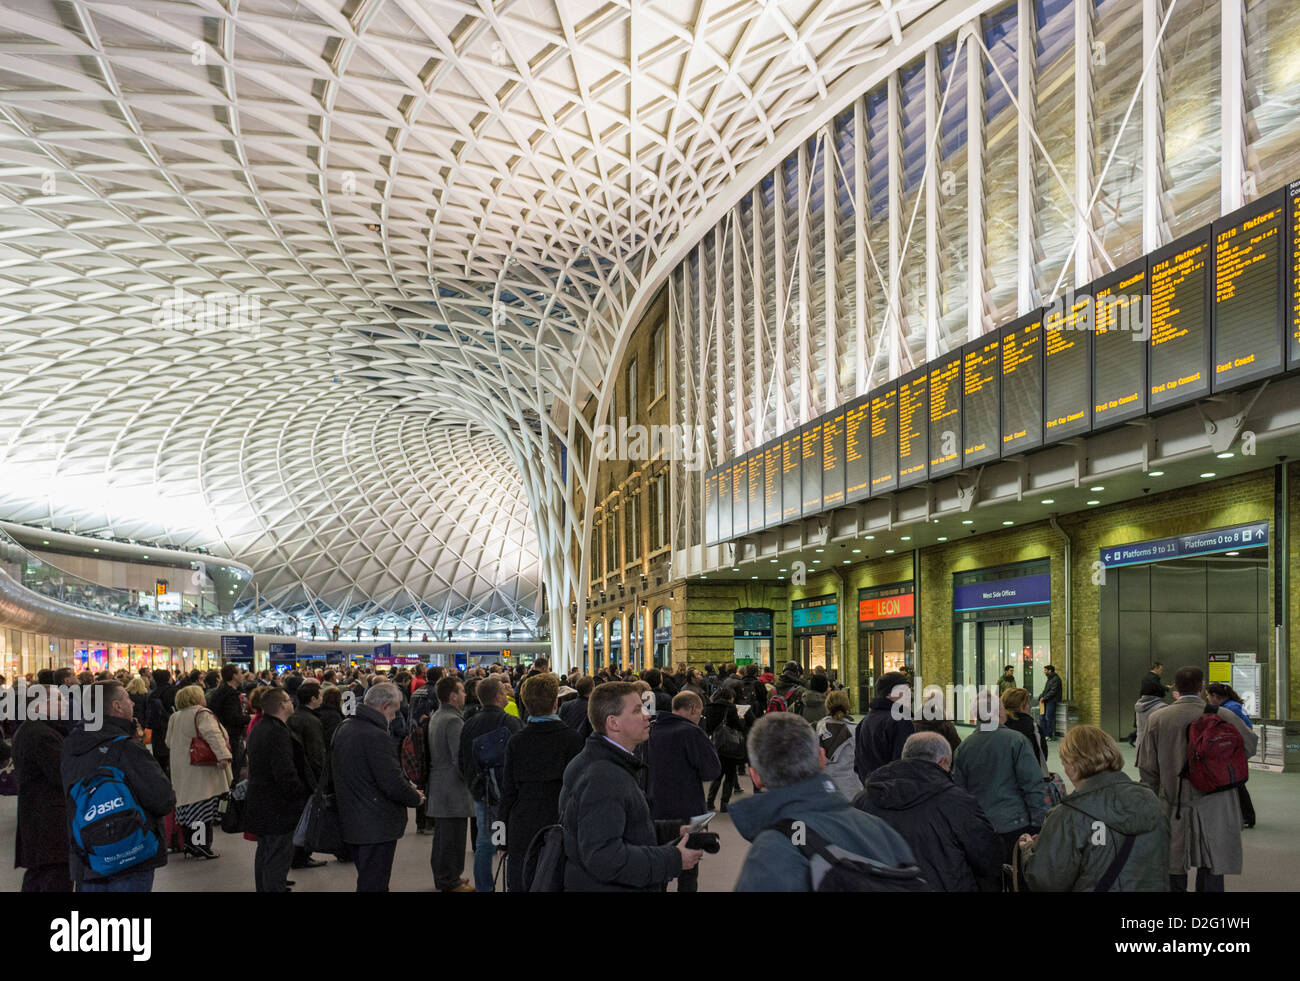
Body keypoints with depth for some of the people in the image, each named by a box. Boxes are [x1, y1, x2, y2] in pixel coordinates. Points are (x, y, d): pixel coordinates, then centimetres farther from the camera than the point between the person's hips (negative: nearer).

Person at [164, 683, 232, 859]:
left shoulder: (175, 717, 14)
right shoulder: (202, 714, -11)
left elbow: (169, 742, 25)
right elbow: (213, 735, -26)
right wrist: (223, 756, -34)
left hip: (181, 771, 8)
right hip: (200, 771, -8)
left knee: (186, 807, 13)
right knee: (202, 809, -5)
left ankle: (188, 845, 20)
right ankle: (201, 848, -4)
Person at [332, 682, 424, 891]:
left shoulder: (344, 729, 8)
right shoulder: (377, 736, -23)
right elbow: (393, 784, -25)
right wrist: (416, 798, -4)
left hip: (350, 824, 9)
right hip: (377, 827, -9)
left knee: (366, 881, 21)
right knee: (374, 885, -1)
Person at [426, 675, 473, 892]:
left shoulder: (435, 717, 12)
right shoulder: (453, 721, -20)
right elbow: (460, 759, -22)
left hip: (437, 787, 10)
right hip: (453, 790, -10)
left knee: (441, 835, 19)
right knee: (453, 839, -1)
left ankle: (441, 877, 30)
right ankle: (450, 882, 7)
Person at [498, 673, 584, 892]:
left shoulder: (516, 742, -2)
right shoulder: (572, 739, -7)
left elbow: (507, 791, 3)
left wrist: (503, 838, 11)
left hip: (521, 834, 2)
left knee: (519, 885, 9)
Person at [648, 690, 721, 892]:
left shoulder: (652, 731, 5)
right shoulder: (691, 733, -16)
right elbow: (712, 771, -15)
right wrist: (708, 746, 1)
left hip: (656, 811, 6)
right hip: (686, 814, -6)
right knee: (688, 873, 5)